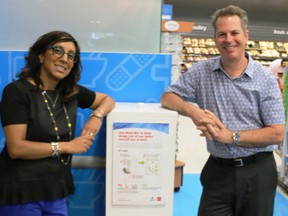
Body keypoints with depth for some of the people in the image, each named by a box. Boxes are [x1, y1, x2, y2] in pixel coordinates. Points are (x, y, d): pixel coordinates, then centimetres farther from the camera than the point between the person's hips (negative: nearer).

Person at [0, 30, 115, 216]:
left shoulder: (71, 91, 5)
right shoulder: (17, 91, -12)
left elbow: (108, 100, 18)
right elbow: (16, 148, -19)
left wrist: (97, 116, -4)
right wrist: (67, 146, -15)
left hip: (56, 190, 6)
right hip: (22, 193, -5)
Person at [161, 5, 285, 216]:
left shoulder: (265, 78, -6)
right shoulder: (201, 71, -1)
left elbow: (277, 134, -8)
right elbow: (168, 97, 3)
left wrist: (231, 136, -19)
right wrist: (192, 111, -18)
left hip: (258, 171, 0)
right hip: (218, 169, 1)